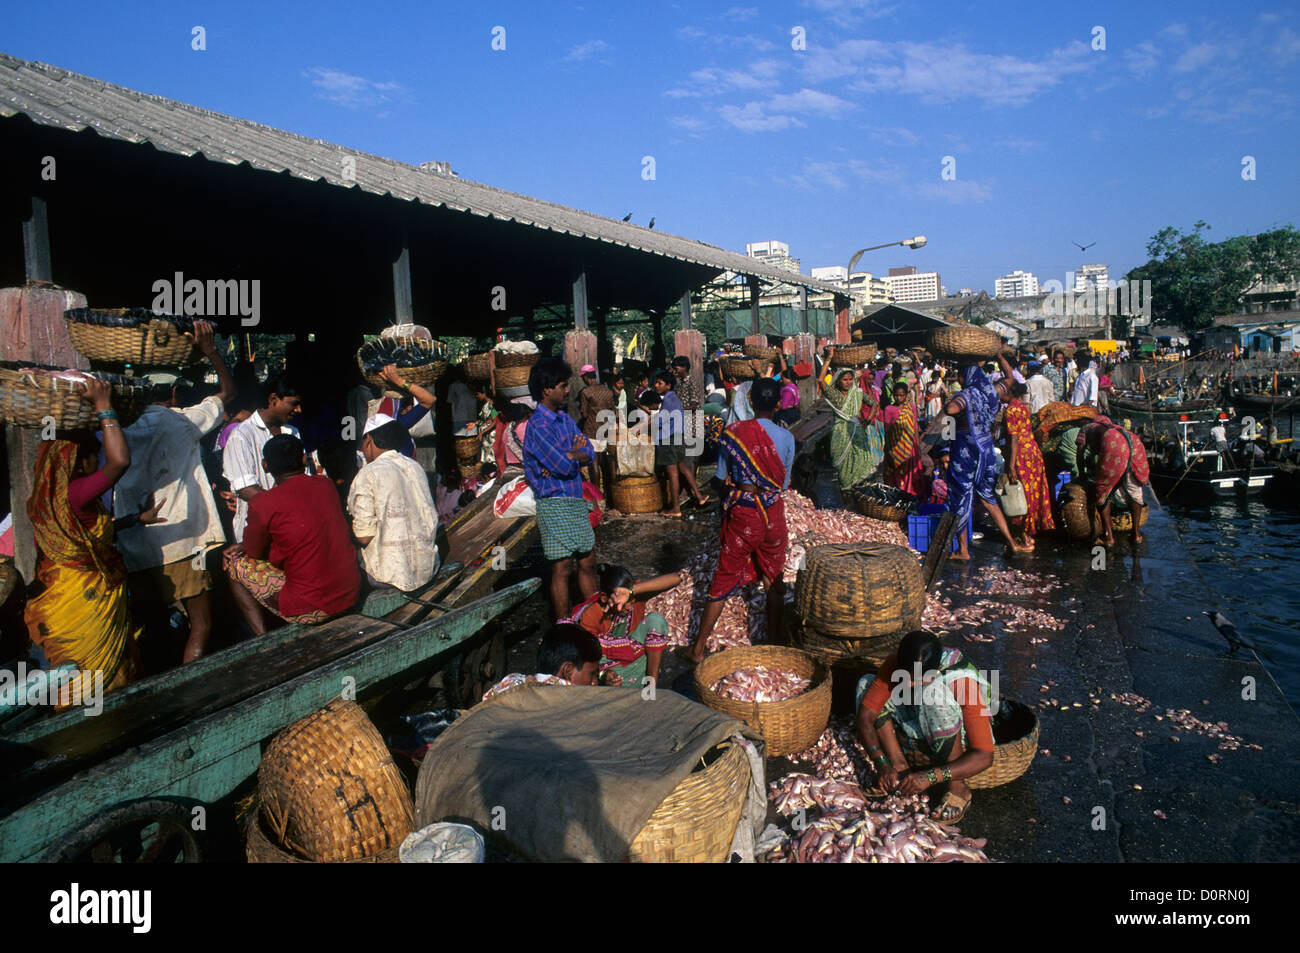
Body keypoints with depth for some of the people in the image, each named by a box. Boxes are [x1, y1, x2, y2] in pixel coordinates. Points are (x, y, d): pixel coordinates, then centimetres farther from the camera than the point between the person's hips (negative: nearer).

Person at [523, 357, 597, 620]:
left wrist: (567, 457, -14)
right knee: (562, 568, -2)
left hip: (576, 501, 8)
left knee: (587, 564, 13)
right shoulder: (538, 424, -14)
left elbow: (589, 454, 5)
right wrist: (576, 452, 0)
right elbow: (564, 465, -21)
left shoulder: (565, 418, 13)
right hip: (555, 503, -8)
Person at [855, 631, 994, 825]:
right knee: (866, 683, -13)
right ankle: (900, 768, -13)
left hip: (960, 747, -5)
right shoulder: (895, 665, -18)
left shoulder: (962, 682, -30)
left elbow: (984, 756, -31)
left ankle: (957, 787, -22)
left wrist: (931, 777, -40)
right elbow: (865, 715, -17)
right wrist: (881, 763, -31)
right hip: (921, 742, 5)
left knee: (936, 691, -35)